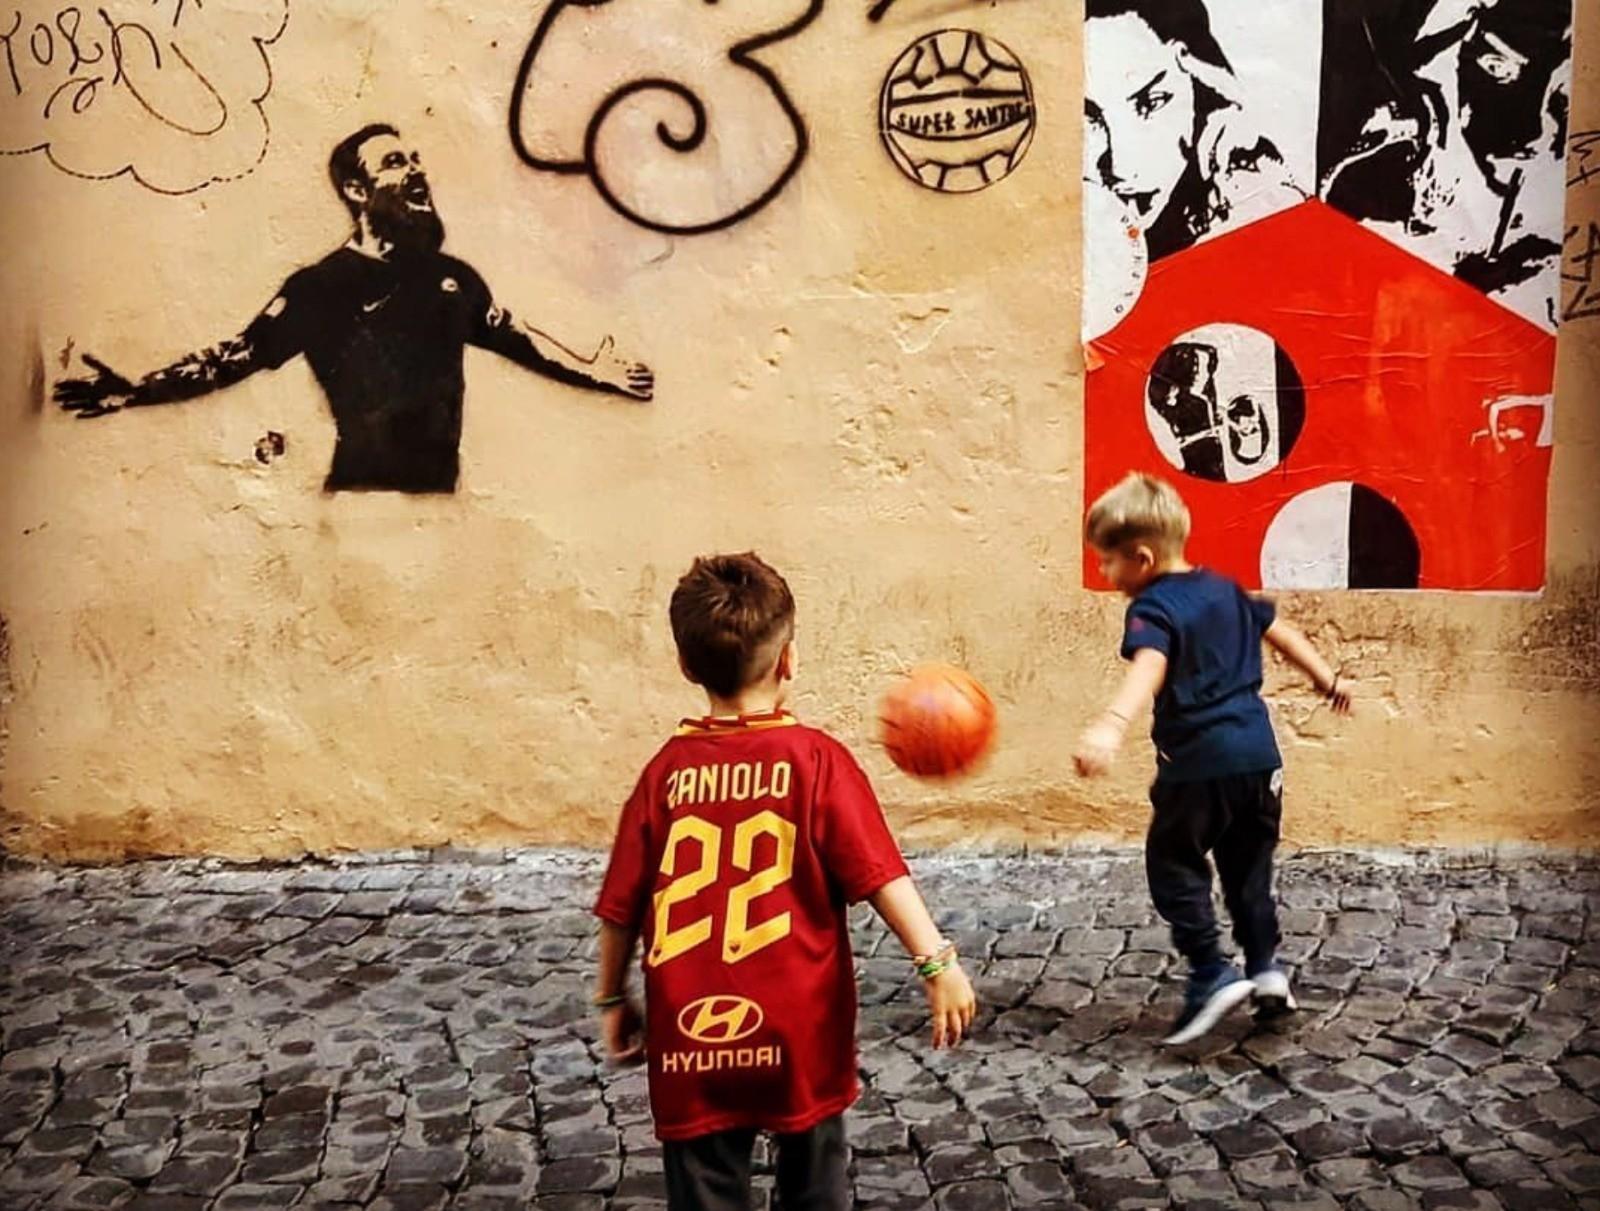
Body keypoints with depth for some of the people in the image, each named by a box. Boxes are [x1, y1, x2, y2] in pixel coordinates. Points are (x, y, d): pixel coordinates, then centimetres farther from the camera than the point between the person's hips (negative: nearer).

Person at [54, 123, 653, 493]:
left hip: (439, 485, 5)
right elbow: (238, 355, -12)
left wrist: (591, 371, 24)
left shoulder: (452, 276, 8)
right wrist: (133, 391, -23)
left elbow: (512, 335, 21)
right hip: (364, 489, -5)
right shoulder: (320, 287, -8)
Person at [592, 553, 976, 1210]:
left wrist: (613, 998, 15)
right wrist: (937, 962, -13)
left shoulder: (666, 770, -2)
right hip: (800, 1035, -1)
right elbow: (879, 876, -16)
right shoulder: (817, 760, -9)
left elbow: (622, 907, 3)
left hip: (693, 1042, 1)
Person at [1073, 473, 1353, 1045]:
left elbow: (1149, 669, -34)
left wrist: (1111, 725, -51)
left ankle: (1212, 974, 1)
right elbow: (1280, 631, 24)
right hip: (1259, 753, 8)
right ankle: (1265, 966, 19)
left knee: (1172, 863, 6)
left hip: (1199, 762, -8)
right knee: (1248, 864, 21)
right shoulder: (1225, 589, 12)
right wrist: (1327, 679, 39)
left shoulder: (1153, 609, -13)